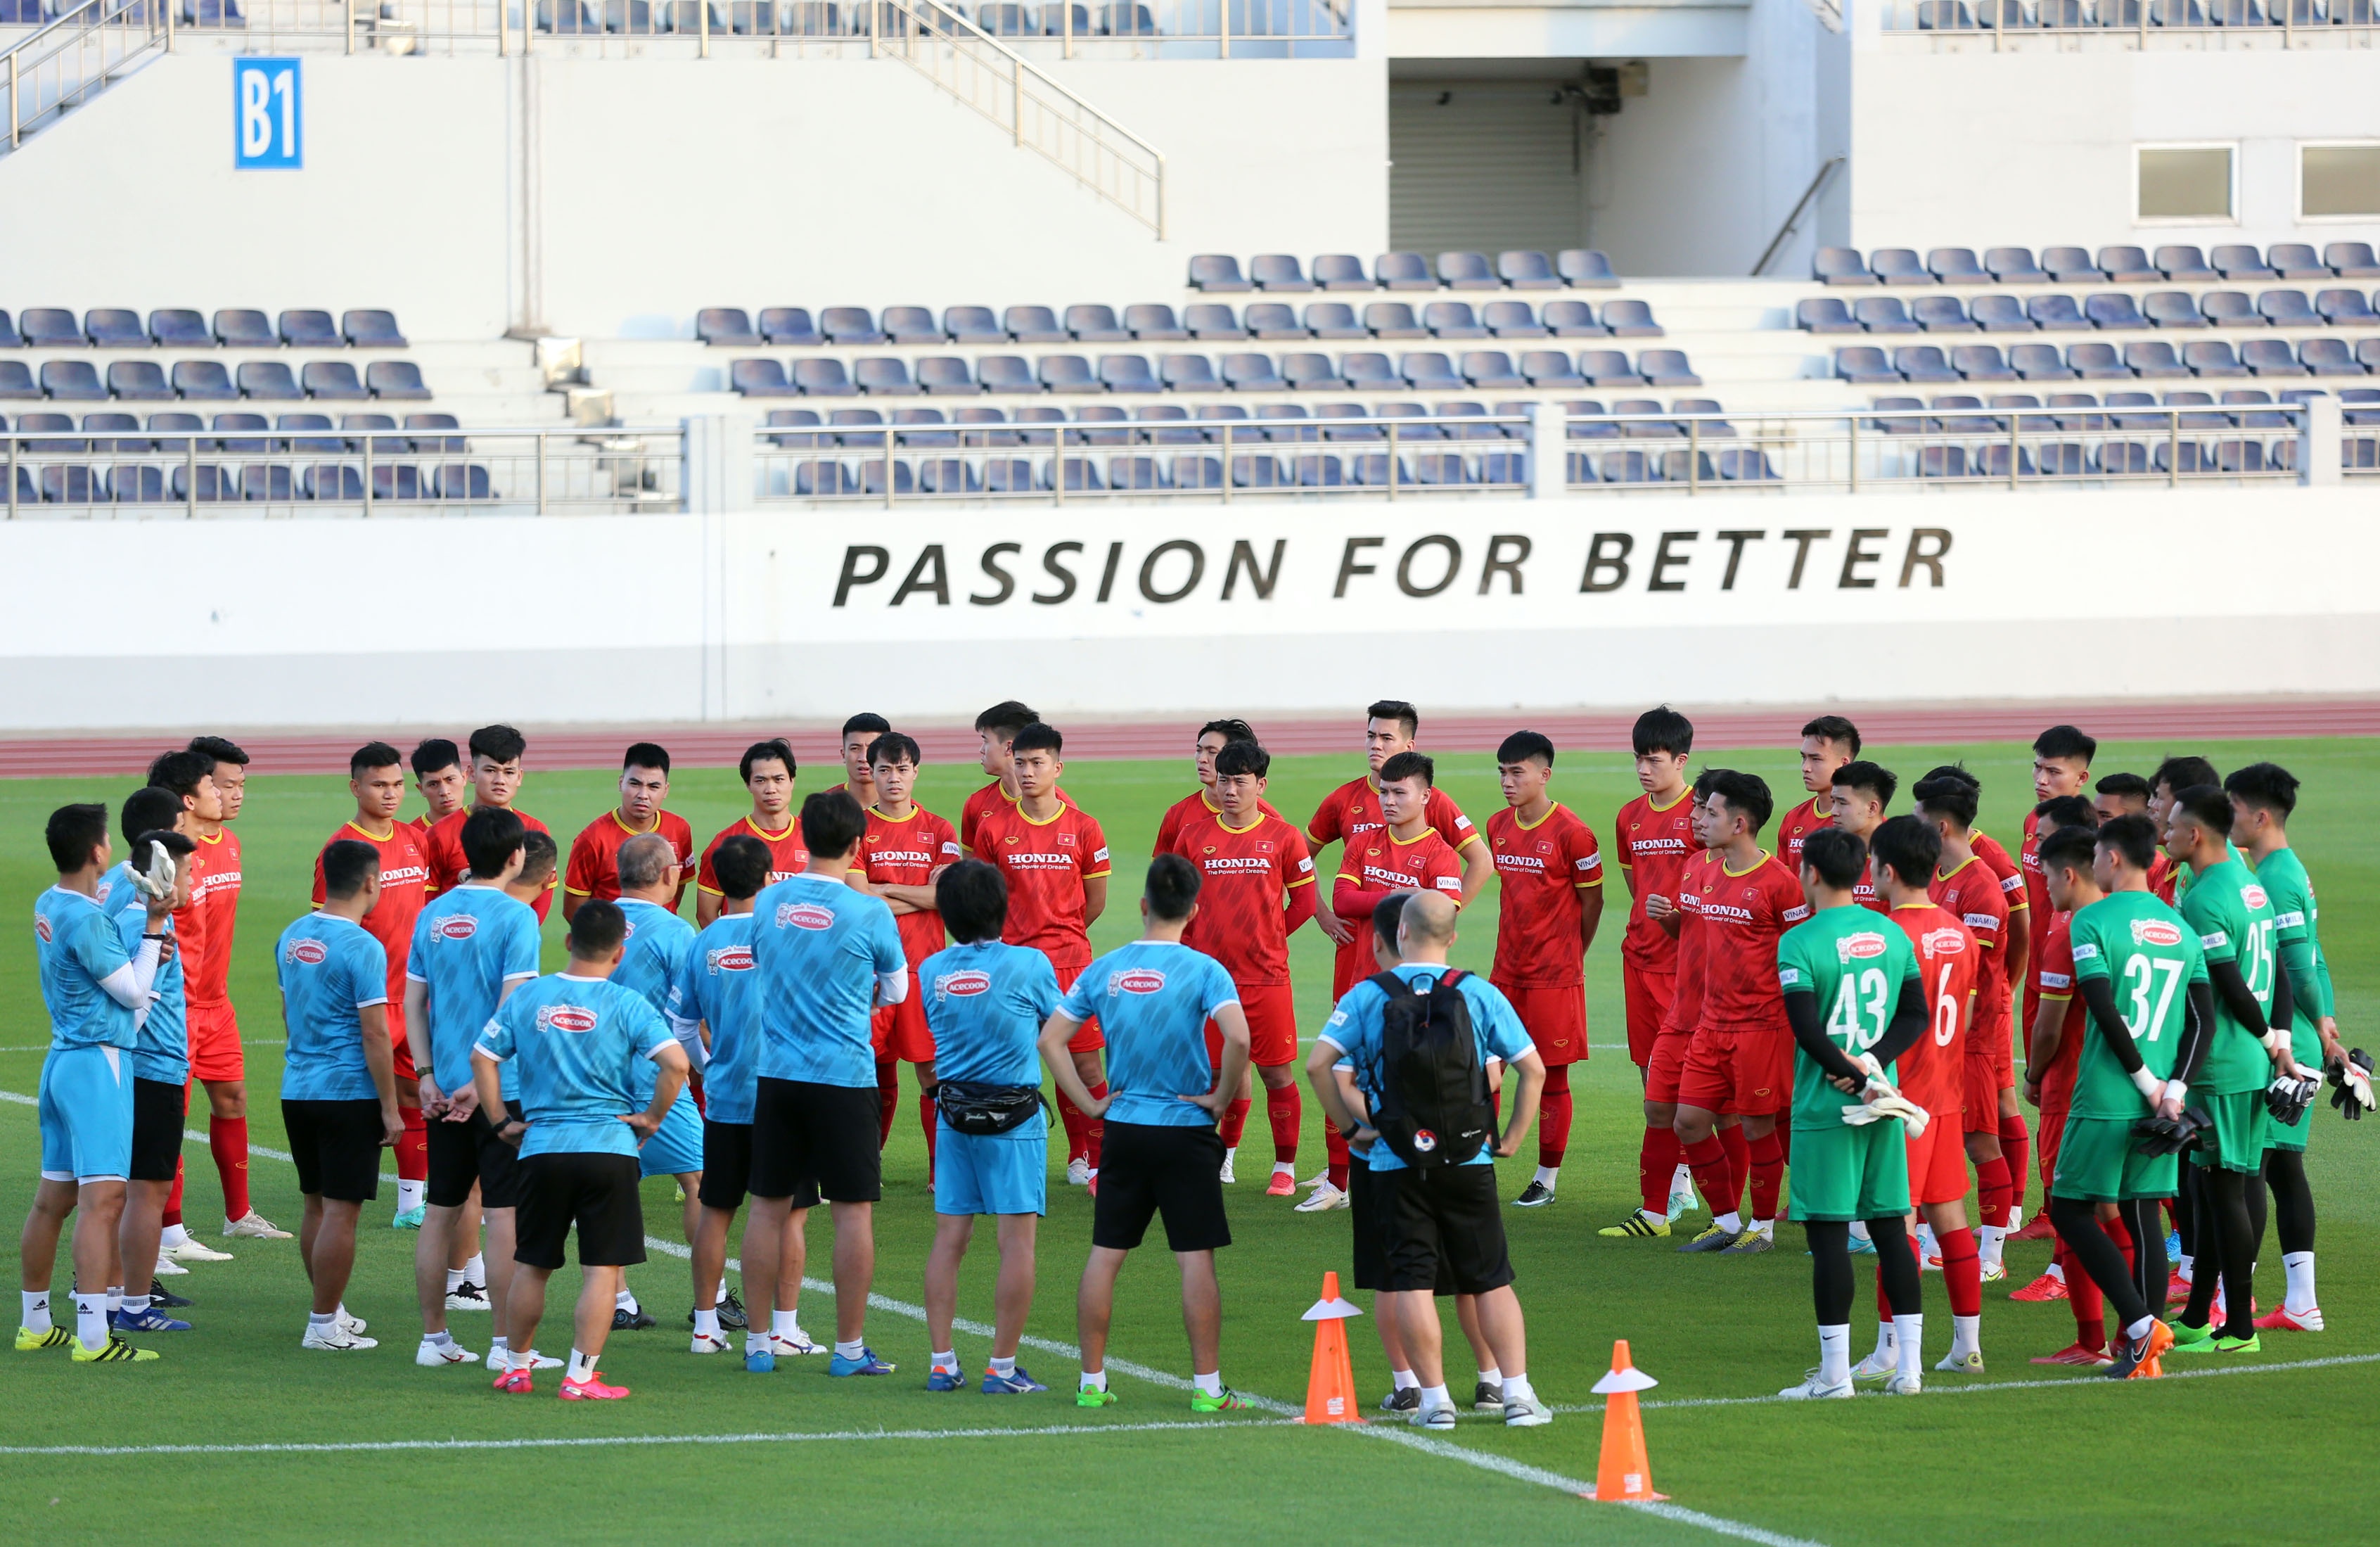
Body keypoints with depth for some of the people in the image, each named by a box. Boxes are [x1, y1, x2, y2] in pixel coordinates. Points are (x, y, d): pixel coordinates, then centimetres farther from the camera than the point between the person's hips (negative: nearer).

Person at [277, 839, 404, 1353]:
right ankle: (325, 1325, -2)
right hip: (348, 1093, -8)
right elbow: (374, 1032, -16)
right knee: (341, 1209, -3)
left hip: (297, 1092, 8)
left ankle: (332, 1310, 27)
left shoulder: (291, 938, 9)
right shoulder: (361, 947, -15)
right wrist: (390, 1108, -12)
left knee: (318, 1206, 16)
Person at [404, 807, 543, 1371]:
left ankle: (433, 1339, 16)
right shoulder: (515, 917, -11)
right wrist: (482, 1081, -15)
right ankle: (505, 1343, -2)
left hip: (445, 1088, 6)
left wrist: (427, 1075, 5)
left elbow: (413, 1002, 8)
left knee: (440, 1211, 12)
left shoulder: (433, 914, 8)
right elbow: (512, 1007, -17)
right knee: (503, 1213, -2)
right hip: (500, 1088, -6)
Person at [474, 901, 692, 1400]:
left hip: (541, 1149, 3)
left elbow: (482, 1057, 6)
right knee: (602, 1269, 1)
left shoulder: (527, 997, 4)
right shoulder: (627, 1005, -5)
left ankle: (516, 1368, 26)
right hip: (609, 1148, -3)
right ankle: (581, 1377, -3)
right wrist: (651, 1117, -2)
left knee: (530, 1265, 16)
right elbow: (676, 1063, -15)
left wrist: (503, 1121, 12)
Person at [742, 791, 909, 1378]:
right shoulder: (868, 914, -9)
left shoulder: (767, 904, 2)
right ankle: (850, 1347, 5)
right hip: (844, 1076, -4)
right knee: (853, 1211, 3)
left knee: (769, 1207, 10)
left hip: (776, 1074, 4)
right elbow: (897, 988, 8)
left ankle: (760, 1341, 14)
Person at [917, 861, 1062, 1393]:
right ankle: (1002, 1365, -3)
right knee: (1017, 1238, -1)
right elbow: (1056, 1025, 5)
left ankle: (942, 1363, 8)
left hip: (954, 1115, 4)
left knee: (949, 1238, 8)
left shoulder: (931, 970, 1)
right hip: (1015, 1118, -4)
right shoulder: (1029, 965, -9)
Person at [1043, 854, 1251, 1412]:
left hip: (1123, 1130, 3)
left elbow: (1051, 1040, 2)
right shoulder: (1202, 970, -10)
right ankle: (1207, 1385, -1)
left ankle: (1092, 1381, 12)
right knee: (1196, 1259, -1)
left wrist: (1088, 1103, 5)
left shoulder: (1103, 970, 2)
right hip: (1186, 1134, -3)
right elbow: (1238, 1038, -24)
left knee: (1105, 1256, 9)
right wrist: (1221, 1097, -9)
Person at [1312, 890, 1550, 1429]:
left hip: (1398, 1163, -1)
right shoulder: (1479, 994, 2)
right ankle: (1518, 1394, 1)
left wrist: (1348, 1124, 2)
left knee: (1412, 1283, 3)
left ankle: (1435, 1398, 0)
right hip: (1469, 1162, 1)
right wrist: (1512, 1138, 8)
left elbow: (1318, 1061, -9)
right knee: (1493, 1279, 7)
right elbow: (1533, 1069, -1)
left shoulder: (1367, 996, 0)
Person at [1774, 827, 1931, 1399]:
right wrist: (1874, 1062, -4)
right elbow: (1918, 1016, 6)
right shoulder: (1893, 936, 7)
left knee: (1828, 1233, -2)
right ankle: (1908, 1365, 9)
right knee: (1890, 1229, 10)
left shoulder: (1799, 943, -11)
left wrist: (1858, 1078, -12)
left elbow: (1807, 1028, -18)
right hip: (1886, 1106, 6)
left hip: (1826, 1109, -6)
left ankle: (1834, 1372, -1)